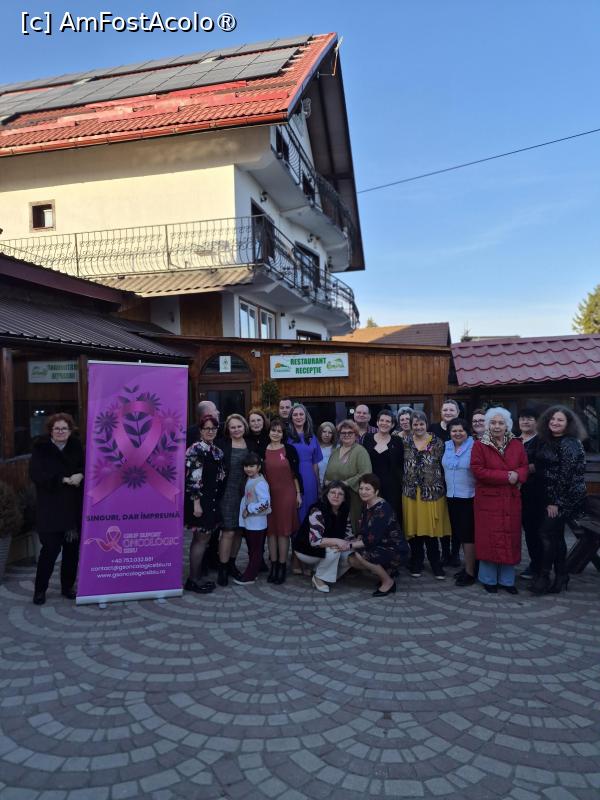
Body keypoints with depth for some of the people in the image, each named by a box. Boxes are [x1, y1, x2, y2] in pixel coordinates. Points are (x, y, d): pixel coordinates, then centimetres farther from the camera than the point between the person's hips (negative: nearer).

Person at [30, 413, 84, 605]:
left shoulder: (76, 447, 7)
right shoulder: (41, 449, -2)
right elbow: (36, 475, -13)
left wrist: (80, 476, -18)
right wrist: (64, 480, -20)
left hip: (74, 508, 3)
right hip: (51, 509, -3)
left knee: (72, 549, 8)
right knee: (50, 548, -5)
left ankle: (68, 587, 22)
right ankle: (40, 589, 10)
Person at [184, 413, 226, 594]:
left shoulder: (217, 451, 12)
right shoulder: (196, 449, -13)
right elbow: (192, 478, -18)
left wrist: (216, 501, 17)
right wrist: (196, 503, -21)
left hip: (212, 501, 8)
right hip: (199, 500, -8)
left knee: (201, 538, 13)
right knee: (202, 539, -3)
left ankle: (197, 576, 23)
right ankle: (193, 580, 8)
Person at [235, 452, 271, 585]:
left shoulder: (260, 483, -19)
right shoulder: (249, 480, 8)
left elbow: (265, 504, -26)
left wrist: (249, 509, -18)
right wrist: (244, 511, 5)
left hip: (257, 523, -9)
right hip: (248, 522, 9)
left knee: (256, 551, 4)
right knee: (251, 549, 18)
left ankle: (249, 576, 10)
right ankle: (252, 572, 29)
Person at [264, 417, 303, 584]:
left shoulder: (289, 449, -1)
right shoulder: (262, 451, 3)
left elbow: (296, 473, 2)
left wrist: (298, 493, 0)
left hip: (286, 494, -2)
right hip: (268, 494, 2)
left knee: (284, 529, 2)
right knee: (271, 529, 6)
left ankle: (282, 565, 11)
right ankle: (273, 565, 16)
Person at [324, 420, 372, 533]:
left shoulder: (360, 451, -5)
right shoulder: (335, 451, 17)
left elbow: (365, 474, -16)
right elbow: (328, 473, 25)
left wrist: (347, 483, -17)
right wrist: (327, 481, 4)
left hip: (353, 497, -6)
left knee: (353, 527, -6)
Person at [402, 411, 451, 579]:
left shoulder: (437, 442, 1)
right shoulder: (405, 443, 7)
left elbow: (444, 465, 2)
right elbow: (401, 466, 9)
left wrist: (442, 488, -3)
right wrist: (405, 485, 3)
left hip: (432, 492, -2)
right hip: (411, 493, 2)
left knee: (431, 529, 0)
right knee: (414, 528, 6)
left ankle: (436, 566, 15)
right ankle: (416, 565, 20)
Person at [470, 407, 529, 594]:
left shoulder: (517, 444, 7)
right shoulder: (479, 445, -5)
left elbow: (525, 467, 8)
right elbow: (478, 470, -12)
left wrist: (517, 475, -16)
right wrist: (505, 476, -16)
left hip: (511, 500, 4)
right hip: (488, 500, -3)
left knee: (510, 538, 7)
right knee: (489, 538, 1)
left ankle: (507, 580, 20)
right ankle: (489, 579, 15)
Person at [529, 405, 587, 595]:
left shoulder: (569, 444, -14)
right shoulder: (548, 442, 11)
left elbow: (566, 475, -18)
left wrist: (556, 502, -17)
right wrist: (550, 500, 6)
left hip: (566, 497, -8)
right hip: (552, 497, 8)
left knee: (546, 532, -10)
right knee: (556, 535, 11)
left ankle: (544, 577, -1)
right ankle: (561, 578, 20)